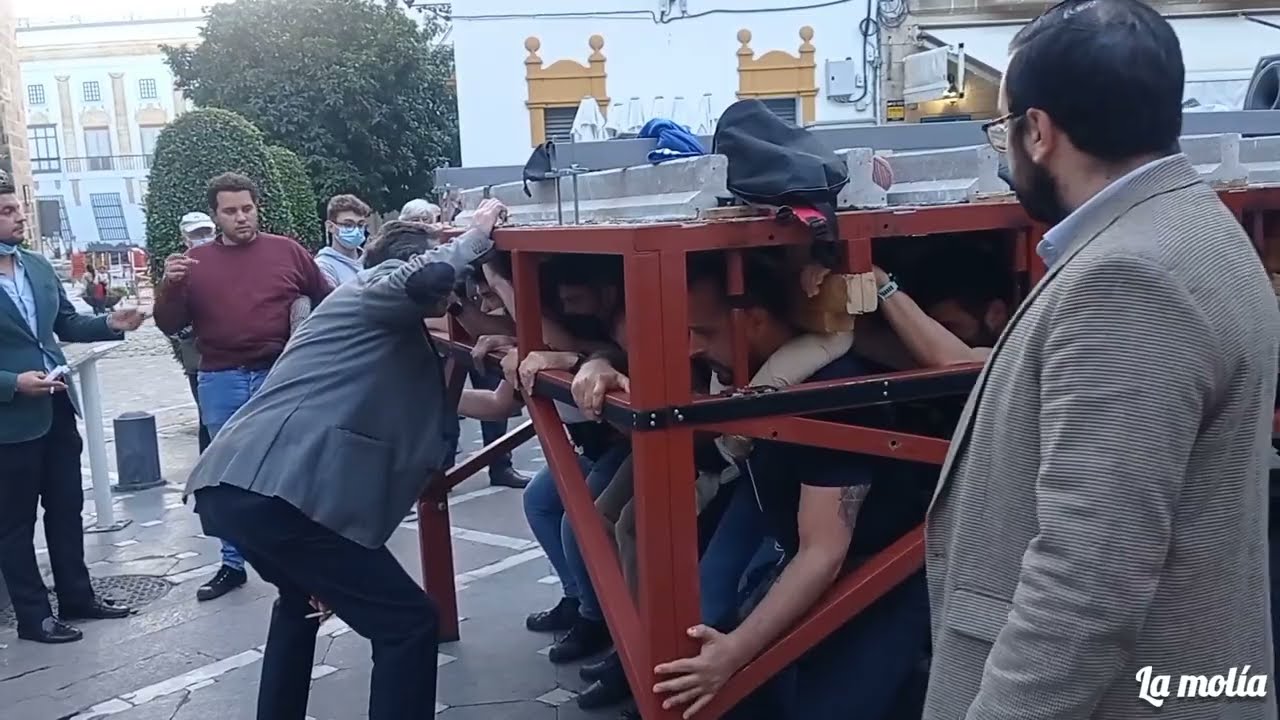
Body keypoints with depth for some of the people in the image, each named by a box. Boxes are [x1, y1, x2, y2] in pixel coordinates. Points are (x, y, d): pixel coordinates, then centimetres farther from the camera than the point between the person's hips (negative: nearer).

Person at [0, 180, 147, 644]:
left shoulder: (38, 266, 6)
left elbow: (67, 323, 14)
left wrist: (111, 324, -3)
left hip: (57, 409, 7)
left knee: (66, 508, 16)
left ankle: (76, 597, 29)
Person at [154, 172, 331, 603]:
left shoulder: (288, 251, 2)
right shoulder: (195, 262, 4)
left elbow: (327, 300, 13)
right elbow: (169, 325, 2)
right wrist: (170, 285, -14)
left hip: (281, 376, -1)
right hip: (220, 382, 2)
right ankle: (232, 563, 24)